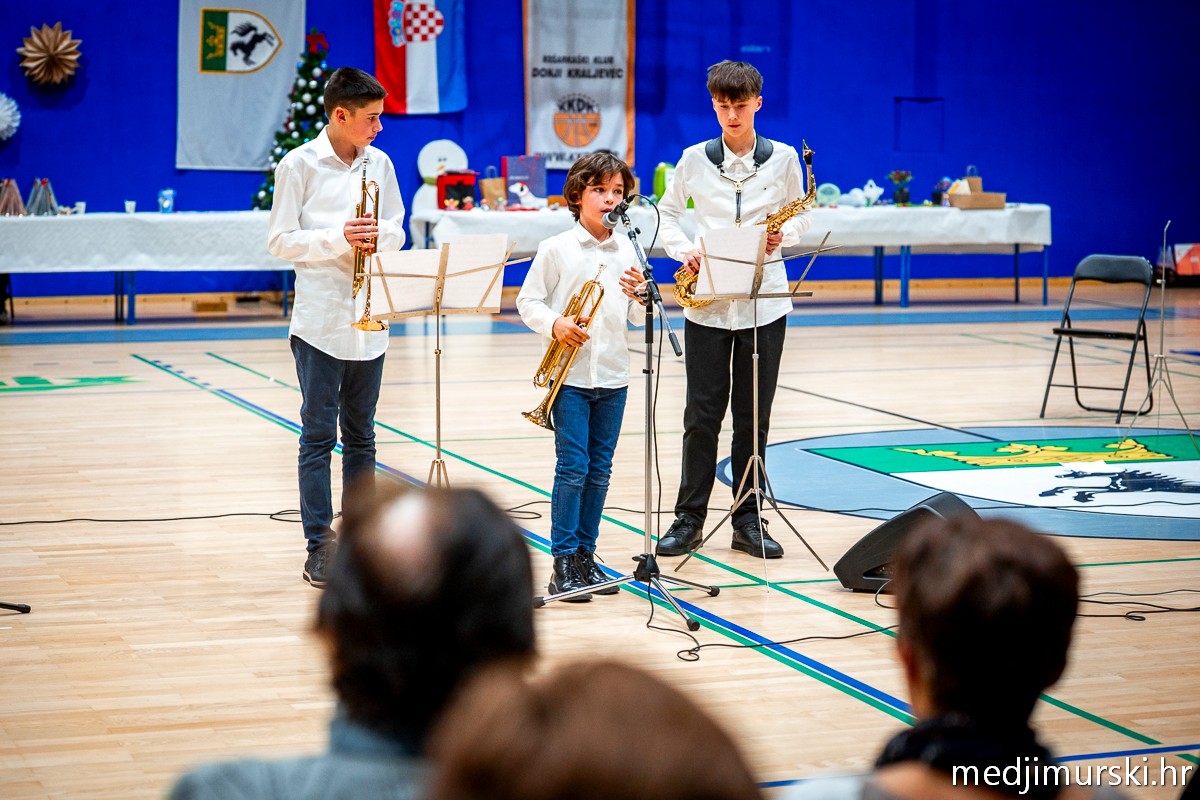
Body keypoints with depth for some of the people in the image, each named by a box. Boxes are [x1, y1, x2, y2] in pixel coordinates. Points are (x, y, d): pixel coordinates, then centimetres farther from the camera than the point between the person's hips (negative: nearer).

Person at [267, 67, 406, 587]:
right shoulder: (299, 165, -5)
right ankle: (319, 547, 2)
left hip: (368, 320, 5)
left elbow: (397, 231, 15)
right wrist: (339, 238, -19)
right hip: (319, 321, -5)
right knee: (319, 433, -2)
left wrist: (378, 236, -8)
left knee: (361, 434, 11)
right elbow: (280, 241, -7)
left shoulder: (379, 164, 9)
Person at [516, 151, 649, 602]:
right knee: (572, 468, -6)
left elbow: (640, 318, 11)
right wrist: (554, 324, -18)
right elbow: (527, 301, -1)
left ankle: (585, 556, 18)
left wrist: (638, 294, -10)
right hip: (570, 377, -4)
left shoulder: (627, 251, 8)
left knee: (599, 471, 9)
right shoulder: (556, 249, -3)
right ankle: (563, 564, 0)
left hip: (613, 377, 4)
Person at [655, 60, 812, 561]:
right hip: (706, 304, 0)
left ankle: (747, 519, 15)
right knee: (702, 415, 2)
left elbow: (802, 216, 11)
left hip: (764, 303, 0)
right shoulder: (694, 160, 1)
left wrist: (783, 235, -11)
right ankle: (690, 517, 12)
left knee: (753, 416, 6)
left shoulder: (783, 158, 1)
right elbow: (668, 212, 12)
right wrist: (682, 251, -6)